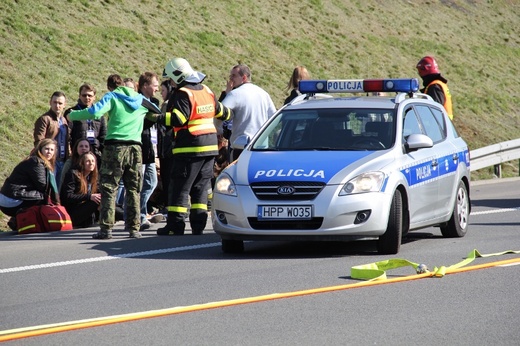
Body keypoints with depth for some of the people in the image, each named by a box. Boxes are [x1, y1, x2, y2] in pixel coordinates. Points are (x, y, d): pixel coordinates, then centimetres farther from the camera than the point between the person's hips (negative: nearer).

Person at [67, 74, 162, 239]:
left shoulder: (112, 97, 3)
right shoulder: (140, 99, 17)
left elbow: (95, 112, -12)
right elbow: (159, 113, 28)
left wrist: (72, 115, 0)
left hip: (115, 147, -4)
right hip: (135, 147, 4)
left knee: (108, 188, -2)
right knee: (133, 189, 10)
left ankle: (106, 228, -8)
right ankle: (134, 228, 7)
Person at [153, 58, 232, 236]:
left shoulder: (182, 94, -12)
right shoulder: (206, 91, 14)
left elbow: (178, 119, -24)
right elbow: (220, 111, 27)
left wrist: (158, 118, -25)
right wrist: (228, 113, 49)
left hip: (190, 148, -8)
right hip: (210, 147, 8)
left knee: (180, 187, -4)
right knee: (201, 187, 12)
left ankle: (175, 226, -5)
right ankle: (198, 224, 10)